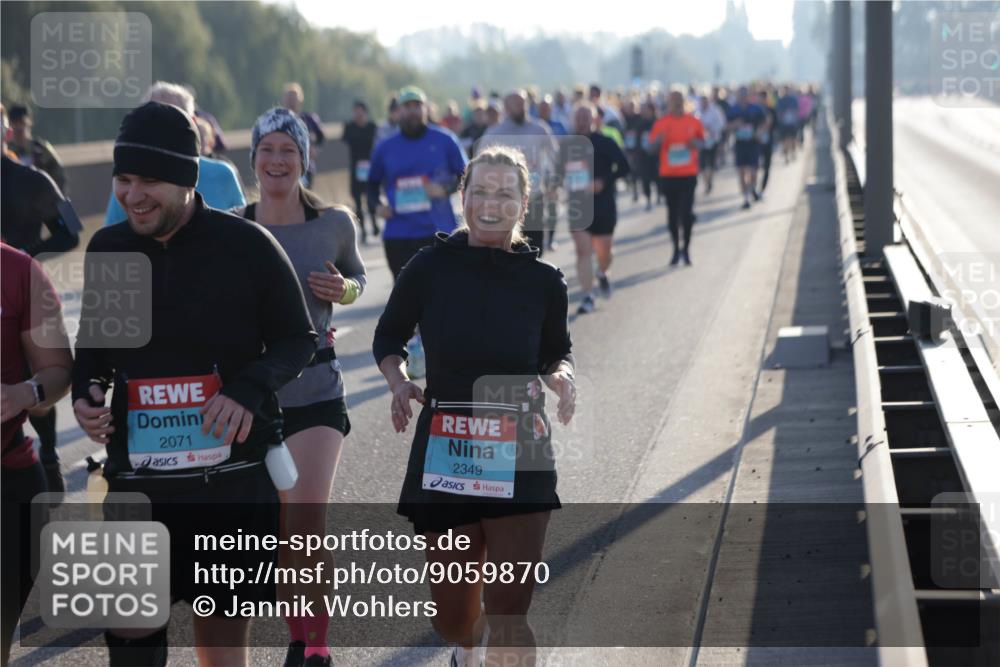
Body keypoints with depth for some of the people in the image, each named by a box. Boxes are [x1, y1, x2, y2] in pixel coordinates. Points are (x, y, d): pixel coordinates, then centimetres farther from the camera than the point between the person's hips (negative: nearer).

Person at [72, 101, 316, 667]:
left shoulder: (246, 244, -7)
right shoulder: (108, 249, 4)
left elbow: (298, 341, 0)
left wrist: (250, 388, -18)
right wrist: (86, 391, -2)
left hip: (234, 472, -3)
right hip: (138, 478, 3)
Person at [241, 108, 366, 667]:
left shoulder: (335, 223, -2)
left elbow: (358, 276, 16)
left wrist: (344, 291, -6)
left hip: (316, 391, -2)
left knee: (308, 526, -16)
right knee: (276, 534, 10)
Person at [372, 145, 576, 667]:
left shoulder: (543, 281, -2)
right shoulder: (431, 267, -5)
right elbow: (388, 337, 9)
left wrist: (561, 375, -9)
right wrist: (398, 381, -11)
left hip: (519, 457, -1)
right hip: (443, 453, 1)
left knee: (507, 620, -11)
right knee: (453, 619, 11)